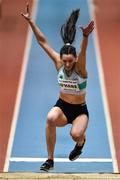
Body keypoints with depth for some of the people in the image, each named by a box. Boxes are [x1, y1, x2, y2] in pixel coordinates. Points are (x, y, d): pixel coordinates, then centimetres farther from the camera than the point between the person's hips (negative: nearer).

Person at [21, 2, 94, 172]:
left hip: (80, 110, -2)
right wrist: (30, 21, -17)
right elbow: (43, 41, -11)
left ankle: (81, 142, 14)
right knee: (50, 119, -33)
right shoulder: (58, 63, -10)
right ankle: (50, 160, -20)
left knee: (76, 134, -30)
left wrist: (86, 37, -62)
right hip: (61, 106, 2)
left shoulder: (80, 67, -18)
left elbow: (83, 51, -40)